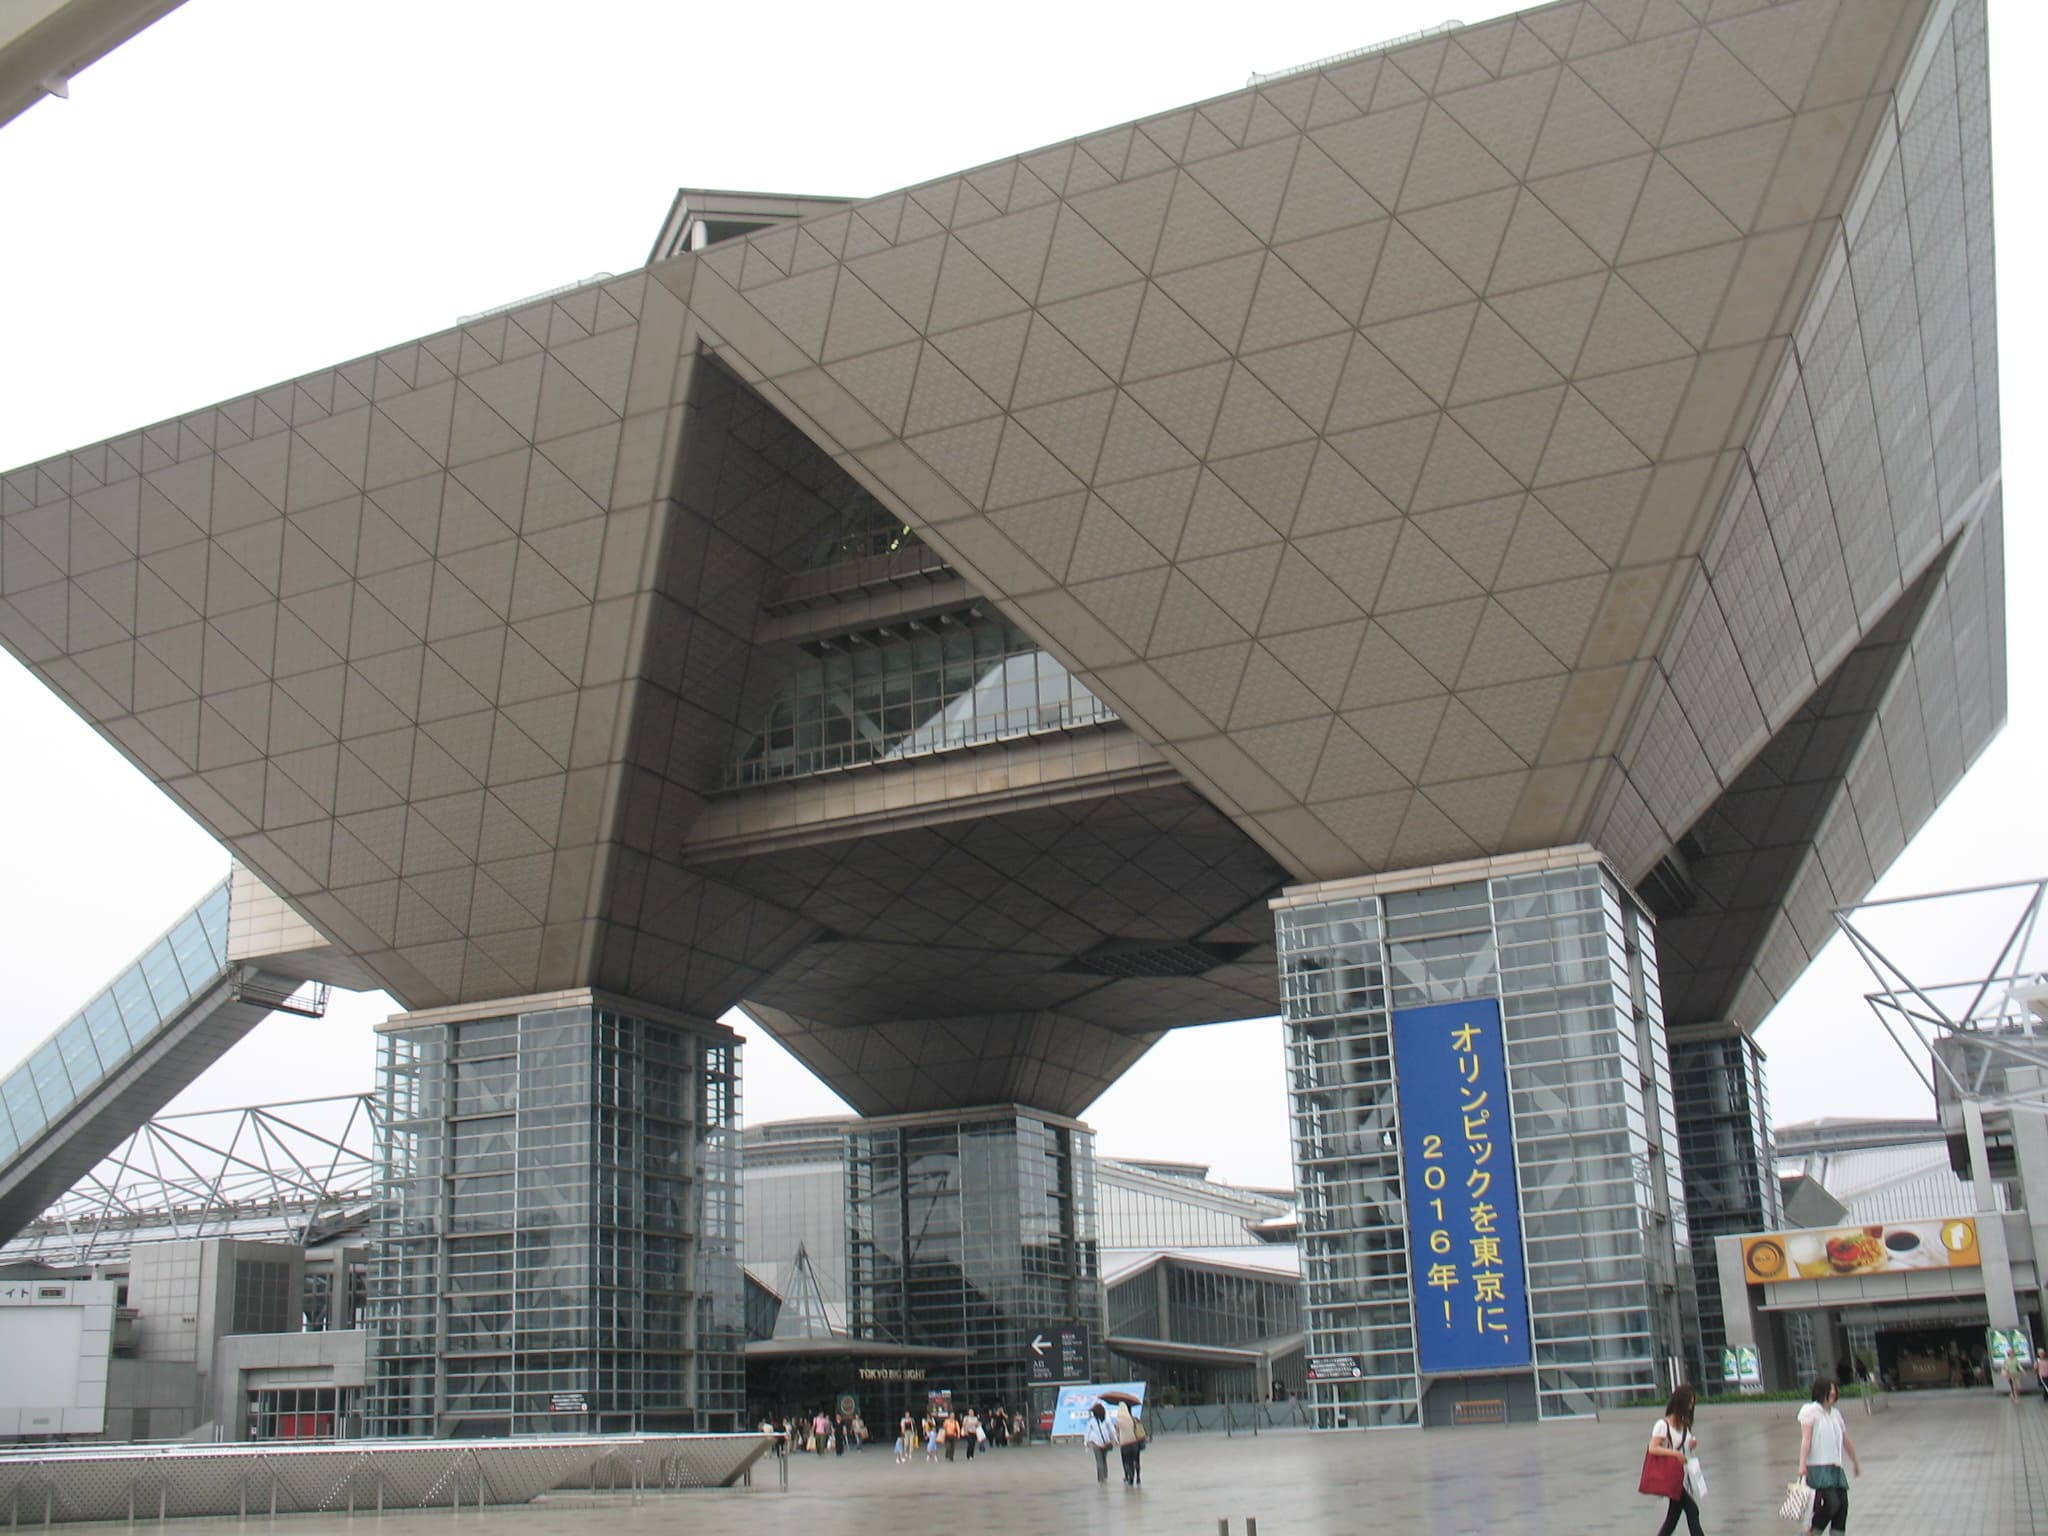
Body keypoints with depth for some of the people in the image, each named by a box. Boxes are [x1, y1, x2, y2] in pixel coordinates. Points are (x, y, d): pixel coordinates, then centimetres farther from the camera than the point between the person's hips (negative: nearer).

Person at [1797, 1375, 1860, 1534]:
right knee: (1831, 1503, -18)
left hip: (1835, 1467, 7)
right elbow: (1806, 1439, -13)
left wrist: (1856, 1462, 32)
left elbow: (1846, 1441, 27)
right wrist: (1802, 1464, -22)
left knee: (1842, 1504, -1)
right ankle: (1812, 1531, -1)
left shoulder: (1835, 1413, 17)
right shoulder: (1810, 1411, -4)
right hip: (1818, 1466, -7)